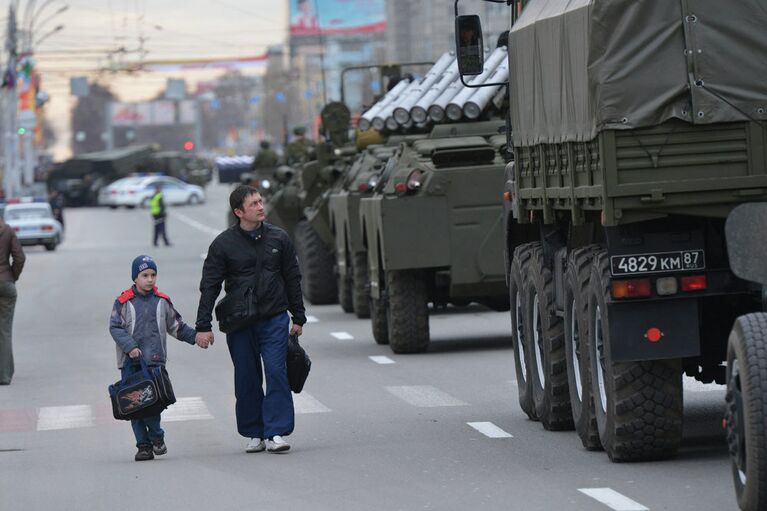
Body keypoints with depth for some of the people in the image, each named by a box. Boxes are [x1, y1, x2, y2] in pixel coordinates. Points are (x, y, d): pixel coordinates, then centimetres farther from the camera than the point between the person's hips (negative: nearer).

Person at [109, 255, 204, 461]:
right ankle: (143, 445, 7)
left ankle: (156, 437, 9)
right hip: (130, 361, 0)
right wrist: (130, 347, -14)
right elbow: (115, 327, -2)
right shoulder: (123, 302, 3)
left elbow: (176, 326, 19)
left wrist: (195, 336, 9)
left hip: (154, 360, 0)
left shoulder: (162, 301, 11)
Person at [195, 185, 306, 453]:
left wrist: (298, 318, 13)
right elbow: (209, 286, 0)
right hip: (239, 324, -1)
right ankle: (254, 434, 14)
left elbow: (293, 279, 13)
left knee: (276, 373, -10)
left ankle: (276, 432, -9)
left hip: (274, 319, 1)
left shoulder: (279, 238, 5)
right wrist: (203, 327, -5)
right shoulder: (224, 244, -2)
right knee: (246, 380, 4)